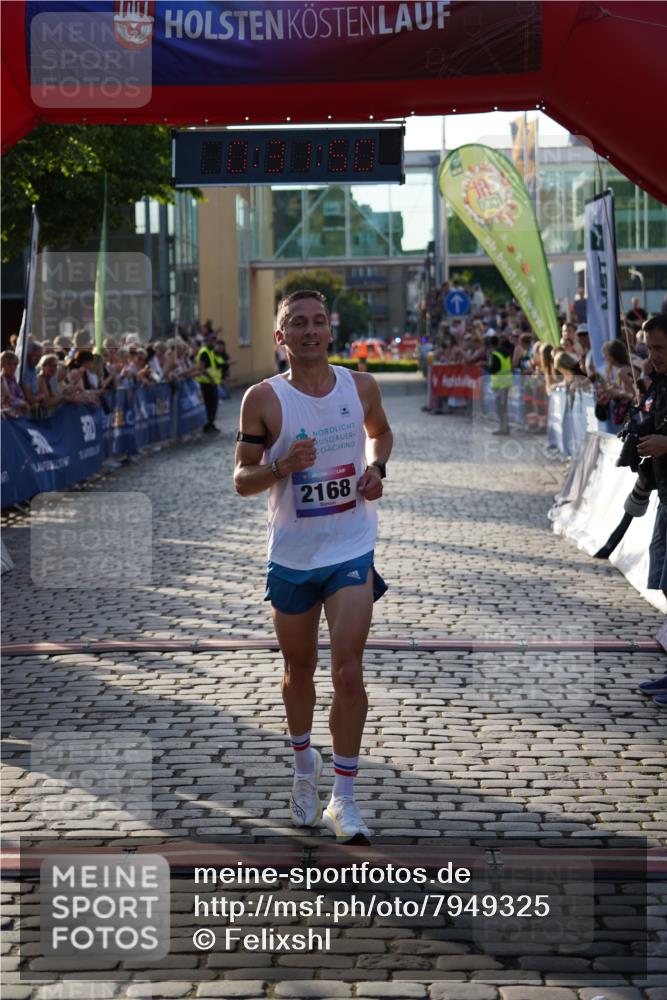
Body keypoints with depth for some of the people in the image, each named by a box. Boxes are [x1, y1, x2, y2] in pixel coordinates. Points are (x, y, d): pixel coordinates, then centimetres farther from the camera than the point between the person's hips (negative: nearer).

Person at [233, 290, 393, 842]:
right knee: (299, 669, 16)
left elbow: (381, 432, 19)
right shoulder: (264, 399, -8)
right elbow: (242, 479, -4)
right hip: (292, 554, 0)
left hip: (352, 551, 0)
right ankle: (305, 765, 42)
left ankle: (343, 796, -1)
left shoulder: (361, 386, -2)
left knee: (348, 672, -11)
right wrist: (283, 466, -23)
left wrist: (376, 468, -2)